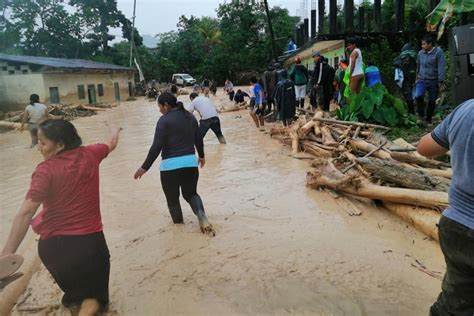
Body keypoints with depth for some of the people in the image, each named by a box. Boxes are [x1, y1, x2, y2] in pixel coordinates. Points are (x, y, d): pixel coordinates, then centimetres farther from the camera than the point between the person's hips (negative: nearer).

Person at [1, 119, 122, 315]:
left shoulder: (46, 170, -13)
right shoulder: (90, 155, -2)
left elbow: (25, 213, -21)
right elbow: (111, 144, 22)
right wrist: (115, 132, 44)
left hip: (55, 246, -1)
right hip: (91, 243, 1)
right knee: (94, 298, 15)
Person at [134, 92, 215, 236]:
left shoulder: (165, 120, -9)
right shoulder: (190, 116, 9)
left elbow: (156, 147, -15)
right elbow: (198, 139, 15)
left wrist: (144, 167, -9)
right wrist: (201, 156, 32)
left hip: (171, 165, -5)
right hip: (190, 162, 6)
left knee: (172, 199, 15)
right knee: (191, 194, 23)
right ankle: (203, 220, 0)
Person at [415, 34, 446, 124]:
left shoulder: (438, 52, -8)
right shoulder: (420, 53, 6)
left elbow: (441, 67, -11)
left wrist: (441, 81, -15)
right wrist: (417, 78, 23)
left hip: (433, 81, -2)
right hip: (421, 80, 2)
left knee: (432, 101, 5)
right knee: (418, 96, -23)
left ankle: (428, 119, 20)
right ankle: (421, 116, -7)